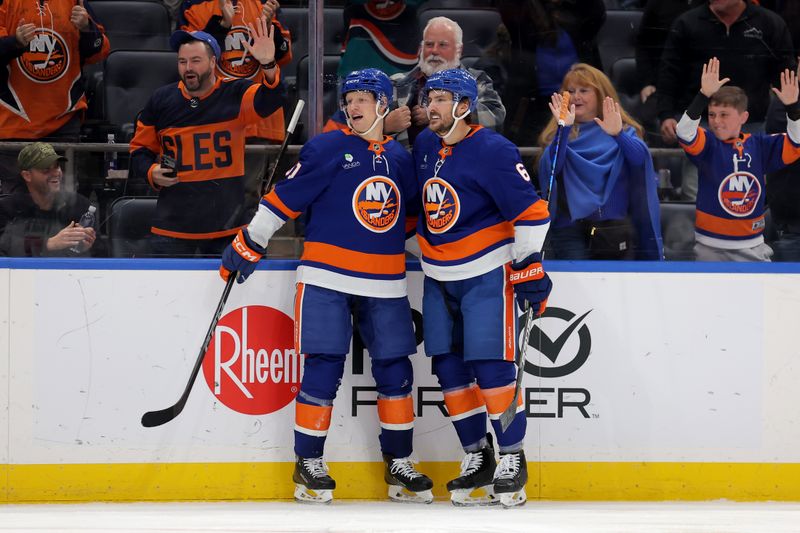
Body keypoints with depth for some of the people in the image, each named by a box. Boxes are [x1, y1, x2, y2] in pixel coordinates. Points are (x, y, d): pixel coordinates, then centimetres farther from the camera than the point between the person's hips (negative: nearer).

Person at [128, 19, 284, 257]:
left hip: (227, 227, -1)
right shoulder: (161, 101, 2)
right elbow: (140, 148, 14)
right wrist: (151, 172, -7)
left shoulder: (235, 95, -4)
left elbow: (270, 100, -24)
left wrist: (268, 66, -42)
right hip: (173, 226, 1)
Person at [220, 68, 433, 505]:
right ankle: (308, 463, 4)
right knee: (323, 369, -7)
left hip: (385, 286, 4)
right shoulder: (328, 148, -3)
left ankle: (398, 464, 16)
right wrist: (249, 243, -6)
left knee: (395, 371, 5)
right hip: (327, 277, -4)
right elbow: (285, 197, -4)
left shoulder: (400, 159, 11)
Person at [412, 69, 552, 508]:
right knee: (448, 367, 6)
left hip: (486, 274, -7)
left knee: (491, 367, -12)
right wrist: (423, 247, 24)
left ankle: (512, 460, -2)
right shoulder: (424, 146, 6)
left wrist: (530, 267, -19)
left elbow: (531, 212, -17)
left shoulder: (492, 151, -17)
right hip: (439, 277, 7)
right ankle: (476, 457, 16)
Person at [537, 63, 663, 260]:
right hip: (571, 230, -1)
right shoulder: (558, 135, 7)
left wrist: (619, 134, -30)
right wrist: (563, 129, -26)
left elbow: (640, 158, -12)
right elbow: (549, 167, -13)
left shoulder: (625, 131, 8)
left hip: (616, 228, 1)